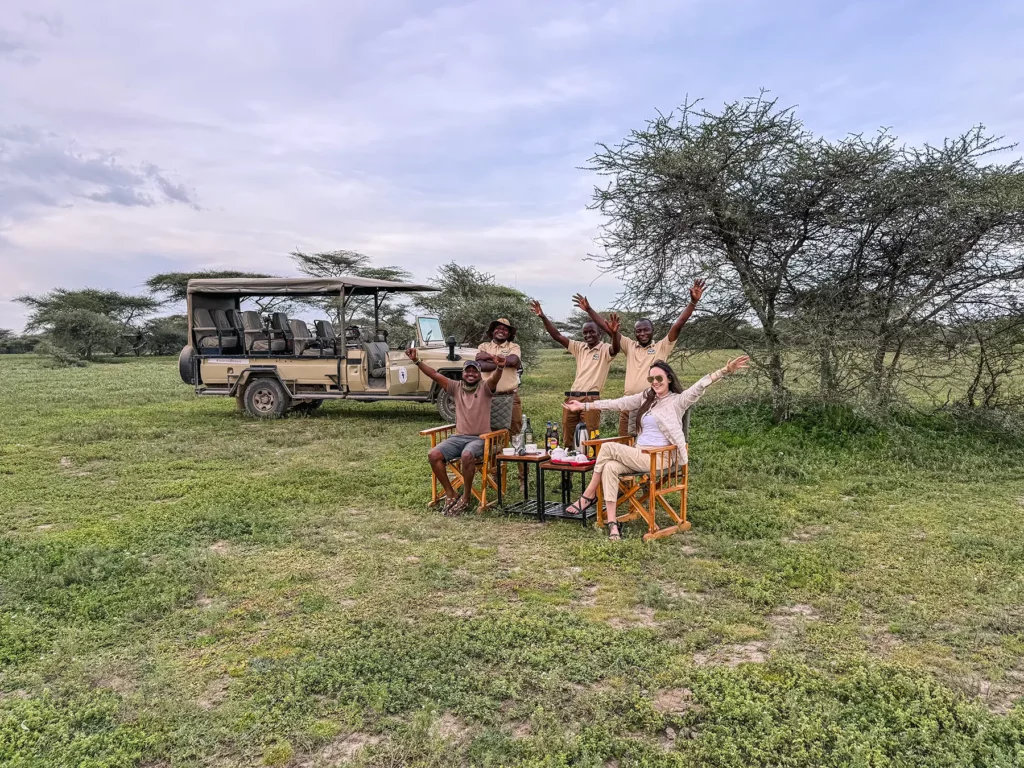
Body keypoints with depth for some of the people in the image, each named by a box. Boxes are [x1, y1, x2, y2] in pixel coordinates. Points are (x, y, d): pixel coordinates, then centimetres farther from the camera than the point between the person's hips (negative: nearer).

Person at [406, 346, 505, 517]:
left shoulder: (485, 387, -2)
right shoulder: (456, 387, 8)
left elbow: (495, 378, -25)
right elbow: (434, 374, 0)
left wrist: (500, 368, -48)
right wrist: (416, 361, -12)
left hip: (480, 439, -4)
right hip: (458, 437, 4)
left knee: (467, 456, -36)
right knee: (433, 455, -19)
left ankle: (466, 496, -14)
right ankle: (450, 494, -6)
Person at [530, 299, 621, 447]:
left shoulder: (604, 349, 0)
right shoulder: (579, 347, 14)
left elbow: (615, 349, -23)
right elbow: (557, 336, 9)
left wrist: (614, 333, -43)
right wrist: (543, 317, -1)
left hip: (591, 399, -5)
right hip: (572, 397, 6)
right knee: (567, 436, 8)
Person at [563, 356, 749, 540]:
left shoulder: (678, 400, 0)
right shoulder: (646, 398, 18)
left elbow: (700, 386, -15)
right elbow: (616, 404, 17)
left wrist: (726, 371, -30)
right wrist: (584, 406, 15)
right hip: (639, 455, 6)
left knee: (607, 448, -21)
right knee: (610, 467, -27)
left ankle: (589, 496, -7)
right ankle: (612, 523, -29)